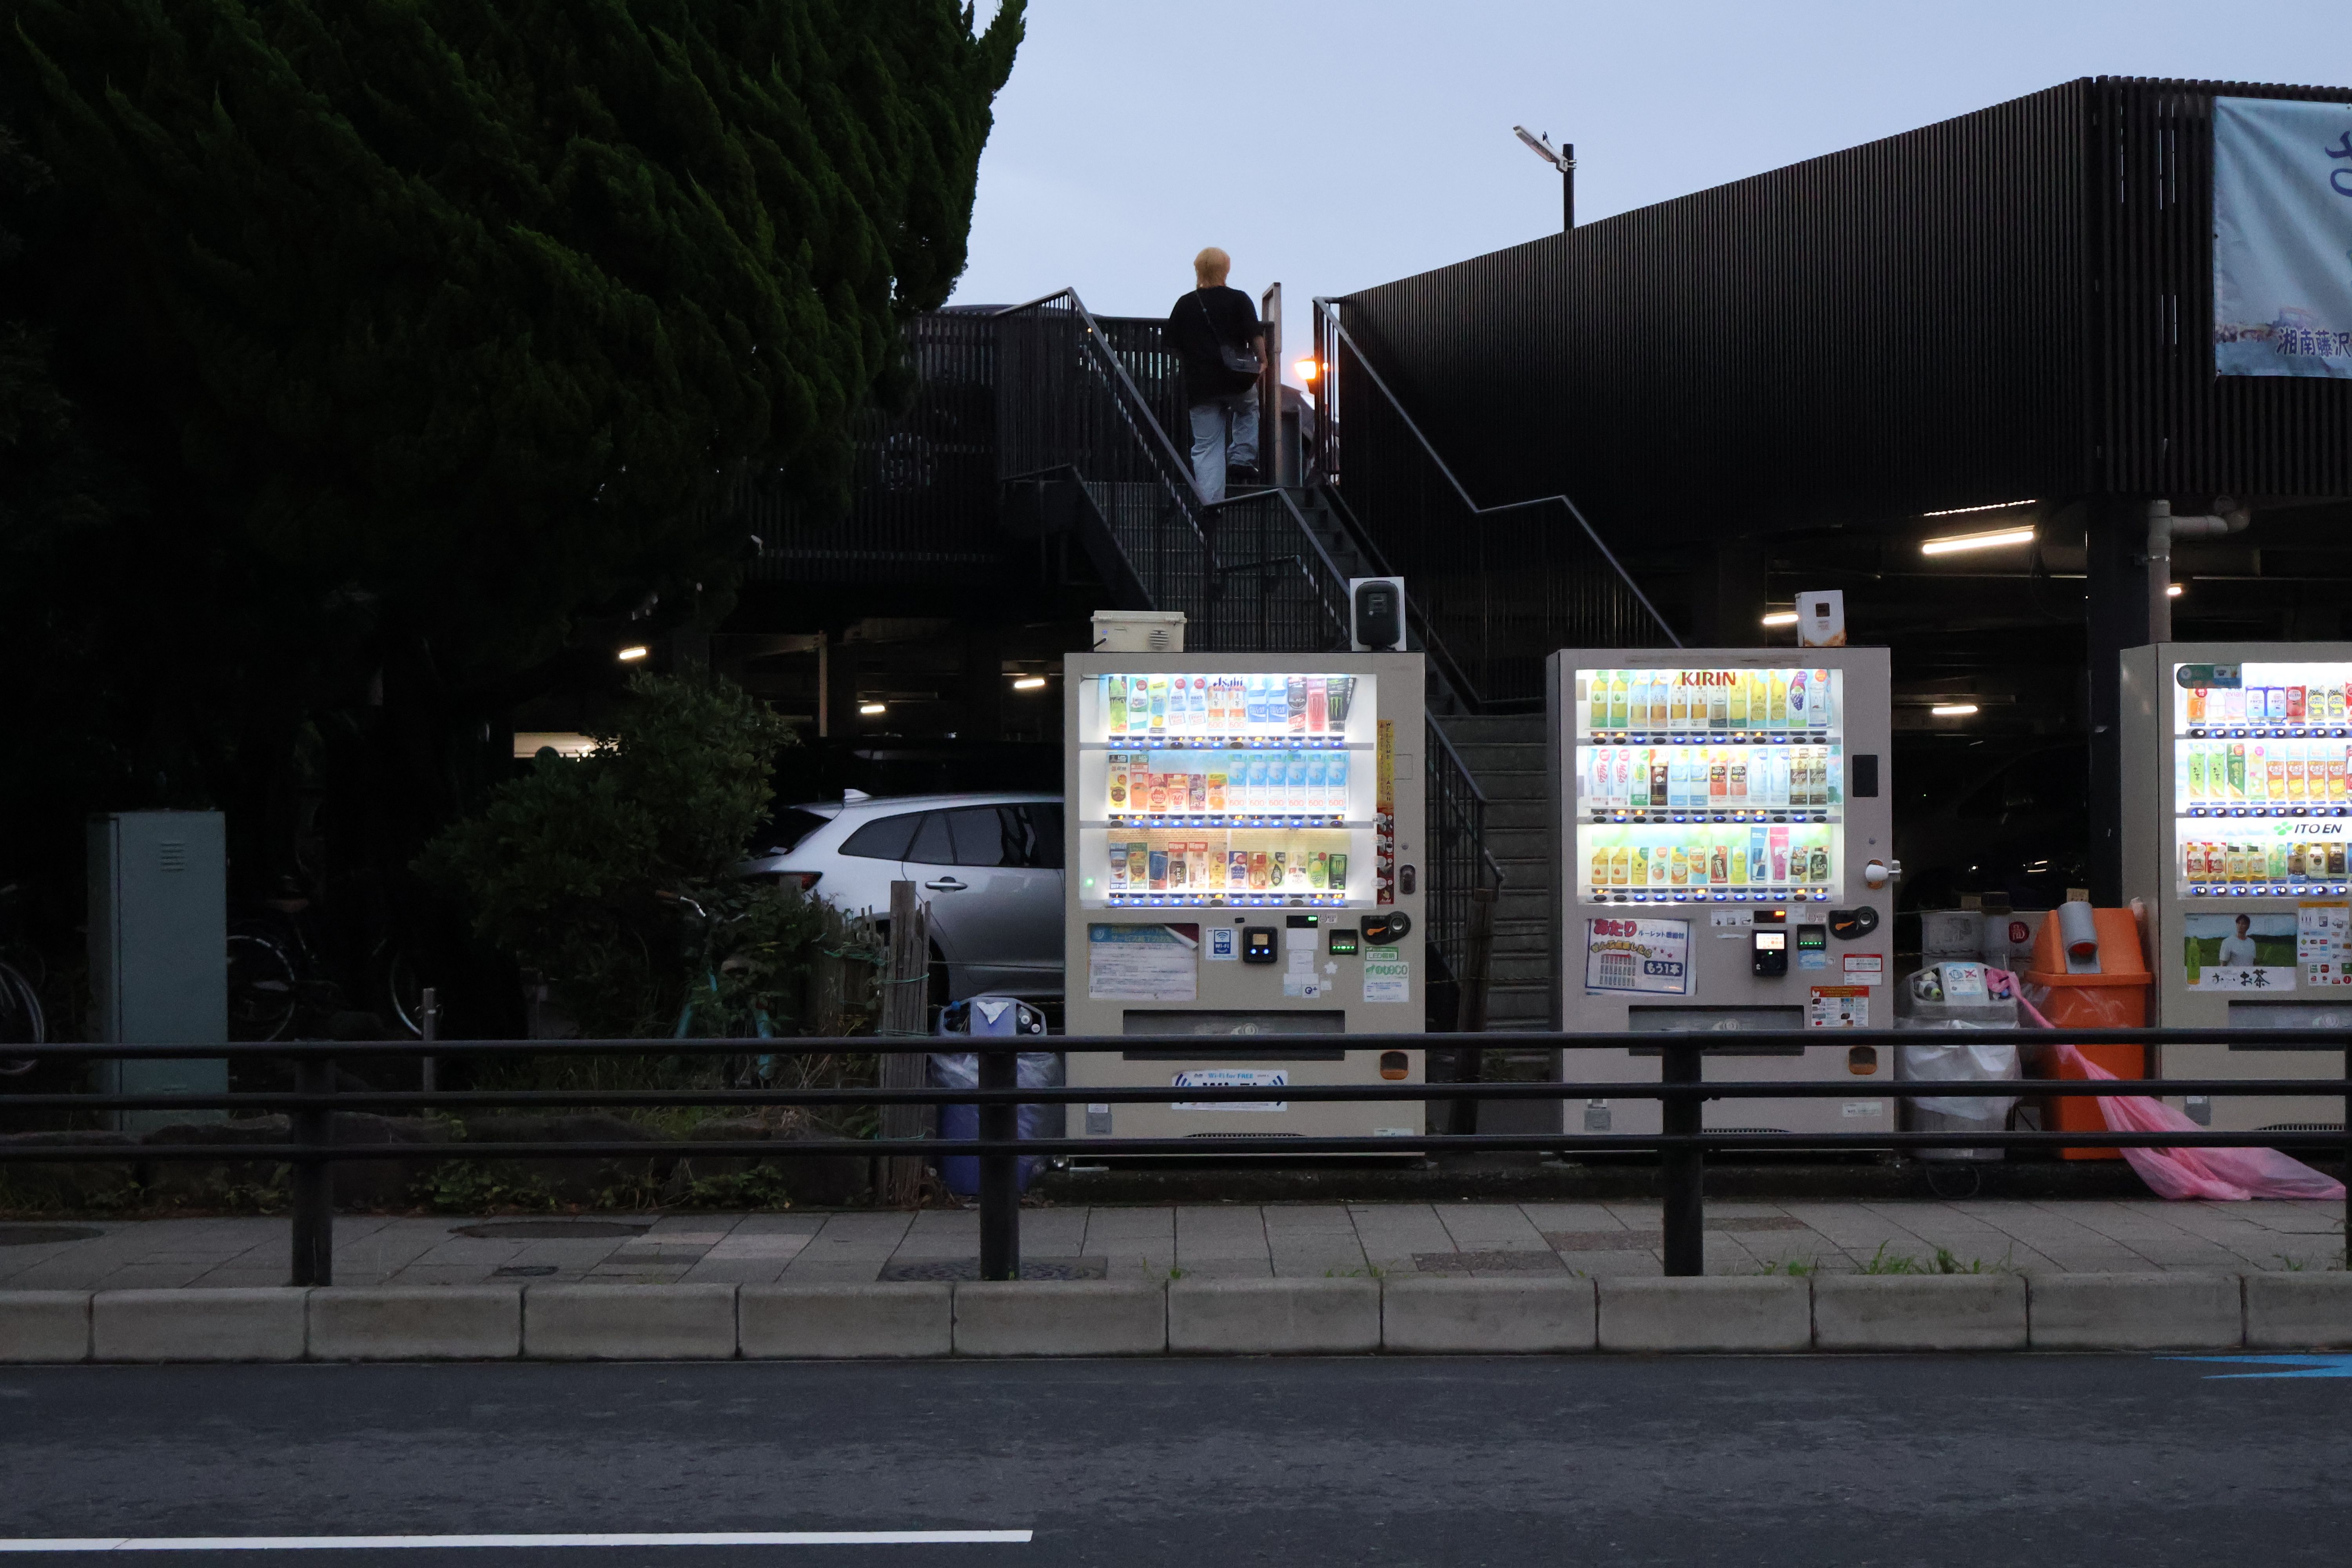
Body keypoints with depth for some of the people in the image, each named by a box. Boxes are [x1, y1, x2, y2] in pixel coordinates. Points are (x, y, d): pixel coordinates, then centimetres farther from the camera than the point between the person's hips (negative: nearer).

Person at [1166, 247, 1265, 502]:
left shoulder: (1184, 304, 6)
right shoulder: (1239, 300, -1)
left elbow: (1174, 346, 11)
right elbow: (1256, 338, -7)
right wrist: (1262, 364, 6)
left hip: (1200, 386, 2)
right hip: (1237, 381, -2)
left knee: (1207, 448, 5)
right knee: (1248, 409, 32)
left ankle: (1210, 505, -2)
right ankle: (1241, 457, 14)